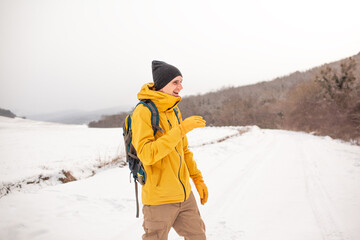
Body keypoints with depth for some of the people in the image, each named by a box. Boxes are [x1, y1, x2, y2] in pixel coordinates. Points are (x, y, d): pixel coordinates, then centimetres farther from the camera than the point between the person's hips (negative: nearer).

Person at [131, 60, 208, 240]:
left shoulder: (174, 110, 8)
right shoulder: (143, 112, -16)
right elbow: (146, 155, -28)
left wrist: (197, 178, 15)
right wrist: (181, 129, -27)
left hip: (184, 194, 7)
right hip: (159, 199, -7)